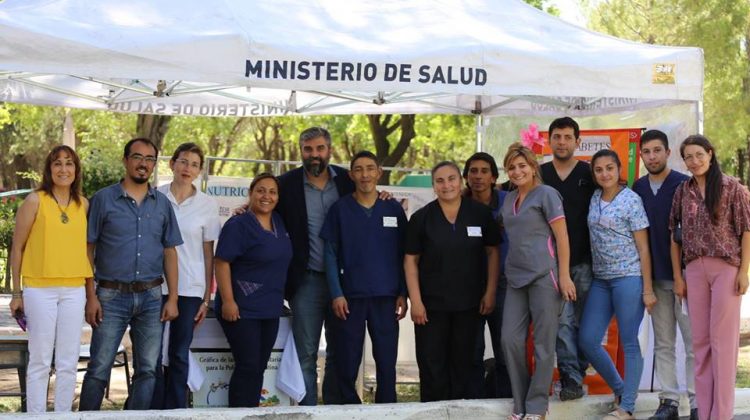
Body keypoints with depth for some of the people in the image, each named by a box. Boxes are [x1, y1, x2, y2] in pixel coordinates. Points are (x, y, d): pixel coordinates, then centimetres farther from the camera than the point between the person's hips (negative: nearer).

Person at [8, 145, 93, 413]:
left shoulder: (83, 204, 9)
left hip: (74, 290, 4)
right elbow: (17, 248, 1)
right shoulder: (35, 201, -2)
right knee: (40, 361, -1)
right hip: (40, 289, -4)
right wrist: (17, 293, -1)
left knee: (68, 363, 6)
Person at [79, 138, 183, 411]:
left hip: (151, 297, 3)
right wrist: (91, 297, -7)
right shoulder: (103, 199, 0)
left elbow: (169, 253, 11)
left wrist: (173, 298, 3)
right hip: (112, 295, -3)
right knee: (99, 369, -2)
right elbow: (88, 250, -1)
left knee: (147, 370, 5)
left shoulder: (162, 204, 9)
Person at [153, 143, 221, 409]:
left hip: (190, 289, 1)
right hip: (155, 286, 0)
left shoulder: (207, 205, 4)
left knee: (179, 355, 5)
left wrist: (207, 297, 3)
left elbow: (208, 254, 6)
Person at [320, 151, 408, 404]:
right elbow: (331, 254, 1)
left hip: (386, 297, 1)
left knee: (387, 362, 2)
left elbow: (402, 256, 9)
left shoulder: (394, 209, 7)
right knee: (347, 363, 2)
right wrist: (336, 294, -7)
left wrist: (403, 294, 2)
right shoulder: (340, 209, 3)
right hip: (350, 297, -1)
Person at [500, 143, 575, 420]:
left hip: (544, 275, -6)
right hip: (516, 278, 6)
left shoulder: (546, 194, -3)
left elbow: (562, 237, -8)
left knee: (543, 343, 0)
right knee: (510, 340, 1)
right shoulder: (509, 199, 15)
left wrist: (564, 276, -13)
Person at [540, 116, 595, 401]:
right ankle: (572, 379, -6)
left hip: (584, 261, 0)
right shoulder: (539, 174, 8)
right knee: (562, 321, -7)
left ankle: (575, 375, 12)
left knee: (582, 322, 4)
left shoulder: (589, 174, 5)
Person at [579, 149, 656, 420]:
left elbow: (643, 247, -7)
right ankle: (620, 389, 21)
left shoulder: (631, 200, -5)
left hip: (629, 278, -6)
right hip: (600, 280, 6)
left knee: (629, 343, -2)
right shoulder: (594, 199, 10)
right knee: (587, 341, 3)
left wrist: (647, 289, -10)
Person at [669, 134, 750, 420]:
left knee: (723, 339, -3)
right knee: (700, 340, 6)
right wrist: (677, 275, 6)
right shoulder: (683, 192, 9)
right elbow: (675, 234, 11)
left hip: (727, 267, -4)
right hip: (695, 269, 4)